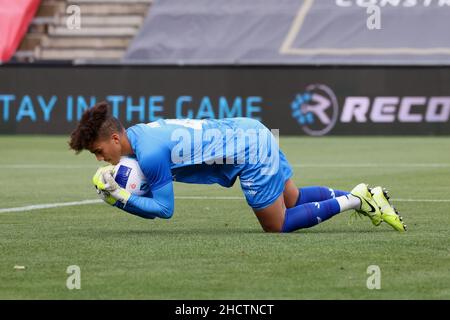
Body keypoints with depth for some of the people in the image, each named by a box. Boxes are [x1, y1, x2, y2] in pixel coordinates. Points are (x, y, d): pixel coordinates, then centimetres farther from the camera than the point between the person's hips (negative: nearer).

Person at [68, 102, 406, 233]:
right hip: (251, 132, 9)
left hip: (252, 156, -9)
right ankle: (361, 196, 27)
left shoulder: (150, 154, -25)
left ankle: (354, 201, 5)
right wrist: (118, 189, -6)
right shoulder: (136, 133, 3)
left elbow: (164, 209, -17)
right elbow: (150, 188, 10)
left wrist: (119, 197, -20)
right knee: (293, 199, 25)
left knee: (278, 226, 5)